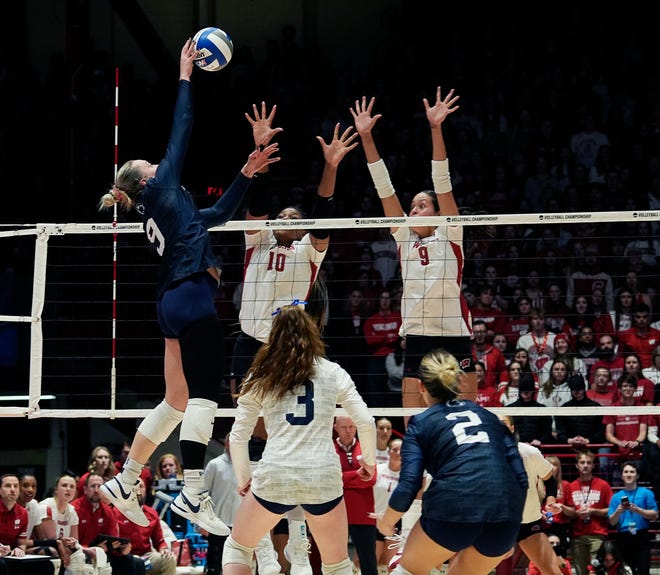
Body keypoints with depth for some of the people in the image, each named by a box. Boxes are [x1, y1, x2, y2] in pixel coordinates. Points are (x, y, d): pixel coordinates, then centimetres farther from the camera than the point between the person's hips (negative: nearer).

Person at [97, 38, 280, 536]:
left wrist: (247, 174, 29)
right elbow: (181, 131, 0)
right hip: (193, 298, -10)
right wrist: (185, 77, 6)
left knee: (176, 401, 13)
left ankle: (125, 482, 17)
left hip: (176, 303, 10)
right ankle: (194, 494, -22)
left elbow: (219, 213, 34)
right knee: (204, 395, -15)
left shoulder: (166, 209, 24)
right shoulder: (161, 190, 2)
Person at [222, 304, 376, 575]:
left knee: (237, 548, 21)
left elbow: (238, 436, 7)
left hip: (274, 477, 0)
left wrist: (243, 479, 22)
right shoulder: (332, 373, 8)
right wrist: (369, 460, 22)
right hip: (323, 478, 1)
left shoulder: (260, 377, 8)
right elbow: (366, 423, 5)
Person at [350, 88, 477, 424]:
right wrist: (366, 137, 0)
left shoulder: (449, 237, 0)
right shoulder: (404, 239, 10)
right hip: (416, 337, 4)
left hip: (455, 336, -4)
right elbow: (384, 188, 6)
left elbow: (442, 183, -9)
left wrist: (436, 130, -19)